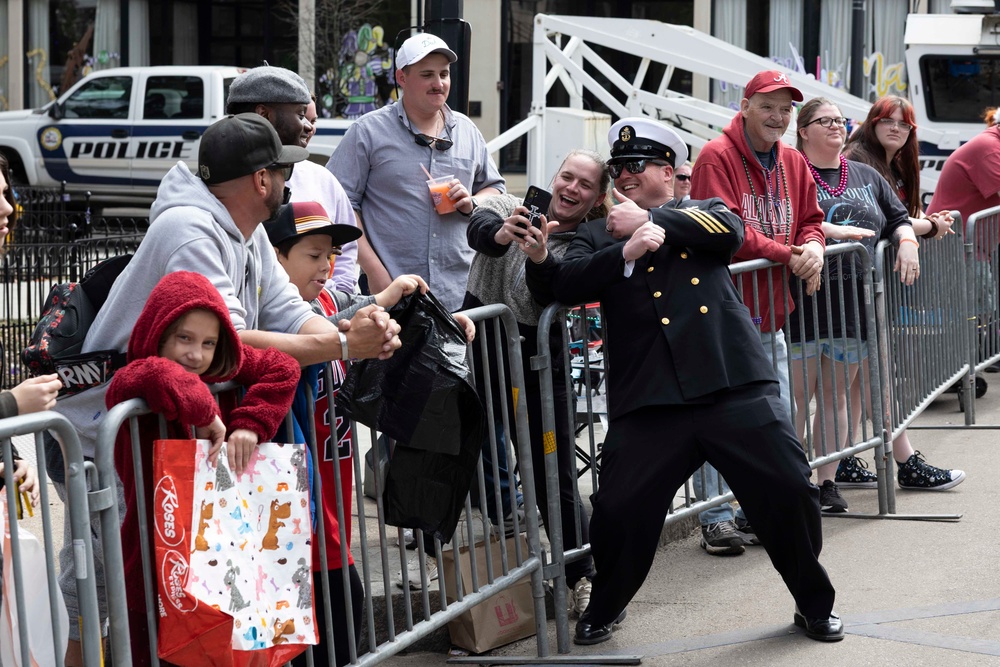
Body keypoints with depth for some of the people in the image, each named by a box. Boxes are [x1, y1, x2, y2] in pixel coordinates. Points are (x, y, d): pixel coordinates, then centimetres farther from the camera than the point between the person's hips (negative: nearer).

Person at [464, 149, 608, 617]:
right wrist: (501, 234, -47)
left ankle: (583, 579, 15)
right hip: (478, 346, 1)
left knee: (554, 481, 0)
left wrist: (538, 258, -43)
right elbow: (480, 226, -23)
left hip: (538, 365, -1)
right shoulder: (510, 209, 2)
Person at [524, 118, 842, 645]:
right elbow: (567, 285, -2)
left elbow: (729, 230, -6)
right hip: (649, 403, 0)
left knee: (790, 493, -4)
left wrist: (649, 219, -7)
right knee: (618, 510, -8)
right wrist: (625, 252, -18)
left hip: (735, 388, 0)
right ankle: (605, 608, 20)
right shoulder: (597, 235, 17)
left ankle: (815, 605, 19)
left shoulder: (701, 212, 17)